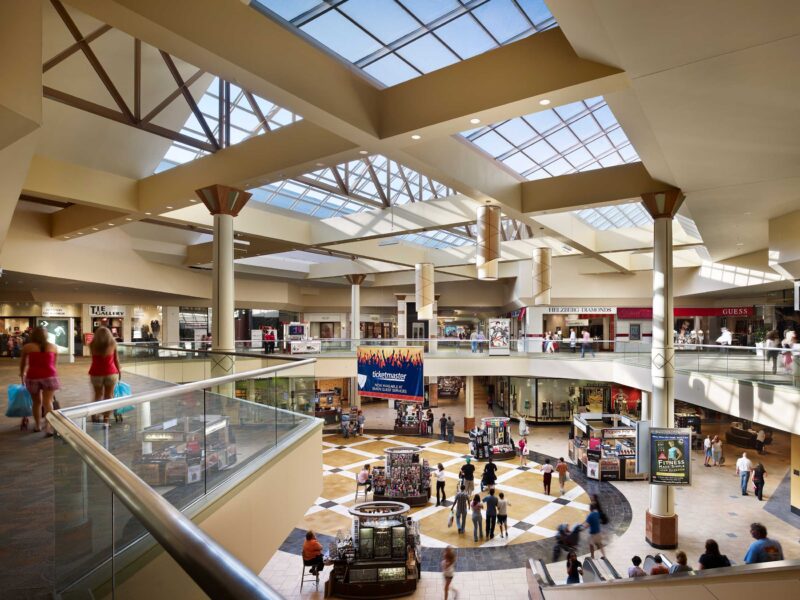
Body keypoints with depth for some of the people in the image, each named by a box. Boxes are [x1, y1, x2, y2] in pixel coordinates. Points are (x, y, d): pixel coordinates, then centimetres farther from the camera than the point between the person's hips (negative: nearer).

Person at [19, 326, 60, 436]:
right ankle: (48, 427, -15)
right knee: (48, 402, -4)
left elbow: (23, 364, 17)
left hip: (32, 377, 1)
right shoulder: (53, 347, 8)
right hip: (49, 376, -1)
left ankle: (37, 425, 28)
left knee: (36, 402, 16)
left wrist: (22, 375, 33)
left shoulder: (27, 347, 5)